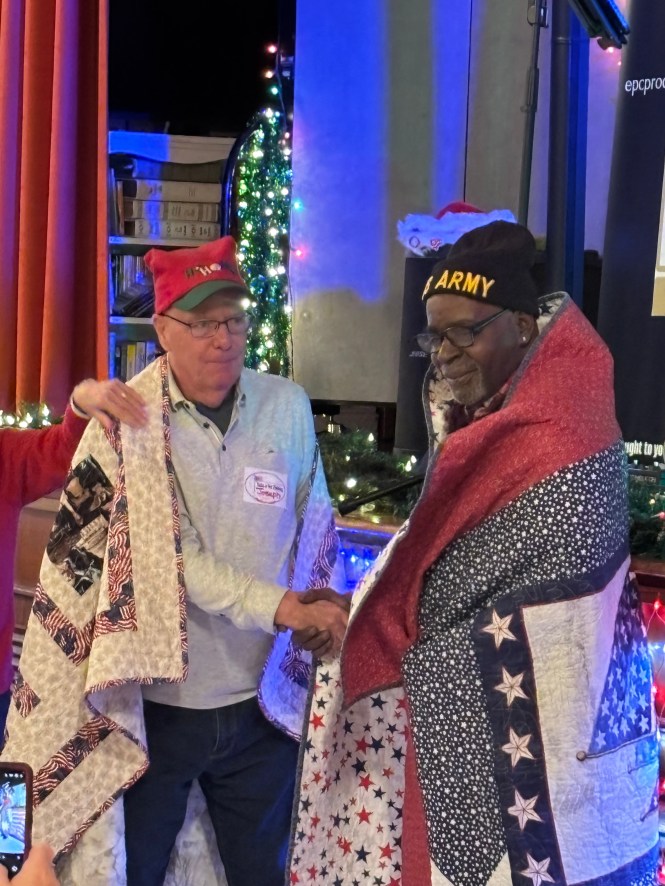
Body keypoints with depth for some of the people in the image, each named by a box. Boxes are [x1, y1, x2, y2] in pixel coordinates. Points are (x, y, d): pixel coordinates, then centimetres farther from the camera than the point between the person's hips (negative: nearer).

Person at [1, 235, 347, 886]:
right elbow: (163, 554, -18)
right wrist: (276, 605, -22)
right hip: (150, 707, -2)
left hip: (262, 703, 3)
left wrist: (321, 616, 5)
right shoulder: (127, 422, -11)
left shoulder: (288, 408, -3)